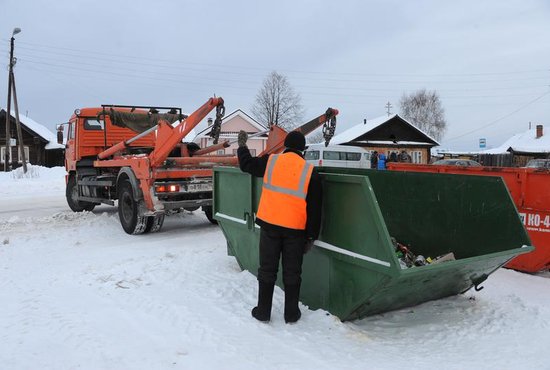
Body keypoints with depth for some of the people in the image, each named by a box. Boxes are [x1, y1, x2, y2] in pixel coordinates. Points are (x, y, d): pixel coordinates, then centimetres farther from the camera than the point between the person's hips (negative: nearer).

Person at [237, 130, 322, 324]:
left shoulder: (270, 162, -2)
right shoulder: (310, 172, -2)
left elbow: (246, 164, 16)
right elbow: (315, 208, -1)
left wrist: (242, 145, 33)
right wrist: (311, 236, 6)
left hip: (270, 225, 1)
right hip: (295, 229, 0)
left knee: (267, 269, 12)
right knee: (292, 272, 12)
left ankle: (263, 311, 20)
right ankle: (291, 313, 21)